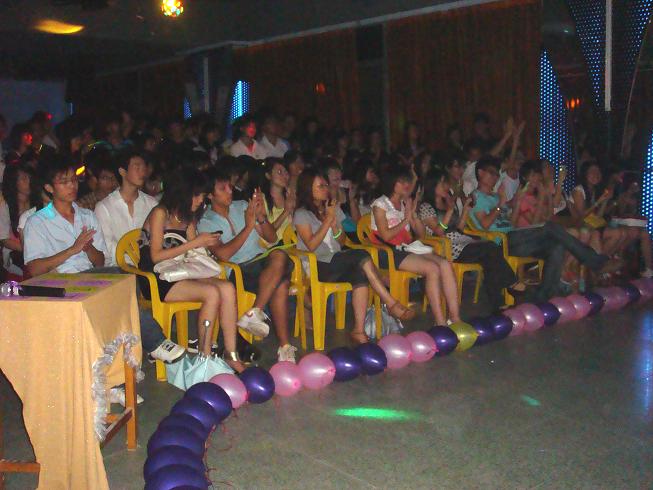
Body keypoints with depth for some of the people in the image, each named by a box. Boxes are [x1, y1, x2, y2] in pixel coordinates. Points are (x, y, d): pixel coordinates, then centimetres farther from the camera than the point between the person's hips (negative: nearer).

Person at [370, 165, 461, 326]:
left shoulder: (406, 204, 19)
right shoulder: (380, 205, 0)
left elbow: (421, 234, 15)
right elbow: (386, 236, -12)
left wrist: (413, 214, 0)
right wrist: (406, 219, -5)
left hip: (407, 249, 7)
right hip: (389, 253, -7)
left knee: (445, 264, -18)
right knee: (432, 268, -28)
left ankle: (455, 319, -22)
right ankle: (440, 322, -26)